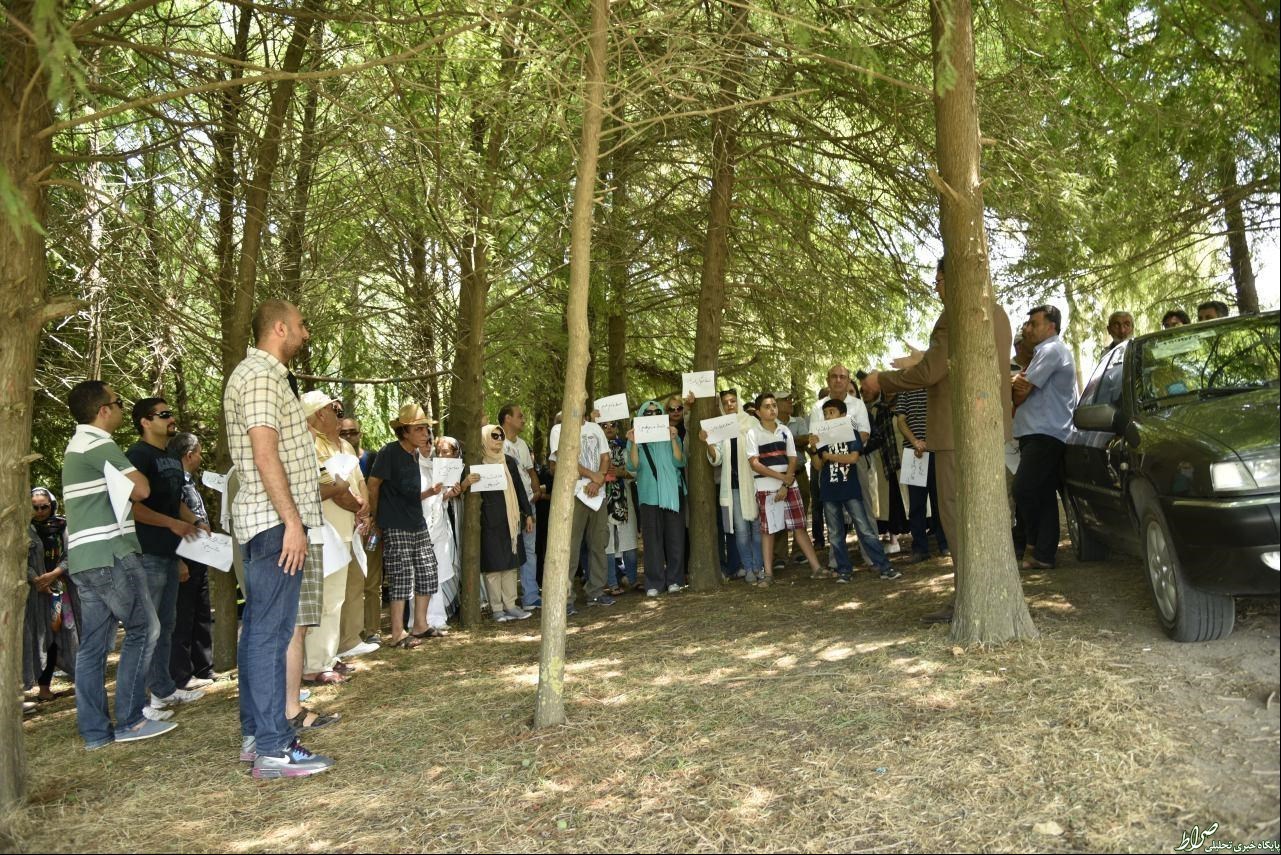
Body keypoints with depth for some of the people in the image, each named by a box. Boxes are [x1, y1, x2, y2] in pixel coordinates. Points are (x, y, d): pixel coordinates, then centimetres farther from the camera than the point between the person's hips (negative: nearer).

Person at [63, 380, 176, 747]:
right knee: (143, 630, -2)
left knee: (93, 644, 8)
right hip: (110, 554, -10)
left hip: (85, 558, 10)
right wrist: (126, 484, 5)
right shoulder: (99, 444, -11)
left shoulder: (78, 446, 22)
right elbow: (141, 490, -18)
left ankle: (95, 731, 11)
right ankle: (130, 720, 1)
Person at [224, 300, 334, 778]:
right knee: (272, 631, -9)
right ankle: (273, 749, -6)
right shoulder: (260, 376, -12)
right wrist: (292, 522, -21)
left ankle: (256, 734, 21)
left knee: (259, 628, 13)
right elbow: (266, 455, -20)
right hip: (276, 522, -11)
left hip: (270, 523, 11)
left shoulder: (266, 375, 21)